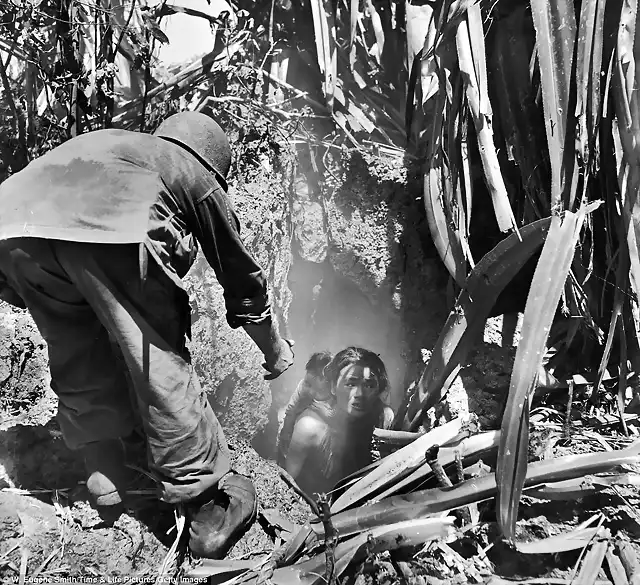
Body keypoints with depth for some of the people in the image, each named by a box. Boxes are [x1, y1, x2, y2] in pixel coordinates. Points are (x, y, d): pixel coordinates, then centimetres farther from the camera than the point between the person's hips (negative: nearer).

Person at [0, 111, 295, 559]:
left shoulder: (108, 143, 40)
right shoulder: (197, 176, 27)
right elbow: (243, 277, 29)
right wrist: (276, 351, 42)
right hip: (112, 230, -6)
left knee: (80, 371, 20)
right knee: (162, 370, 5)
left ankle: (108, 480, 36)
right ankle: (211, 510, 18)